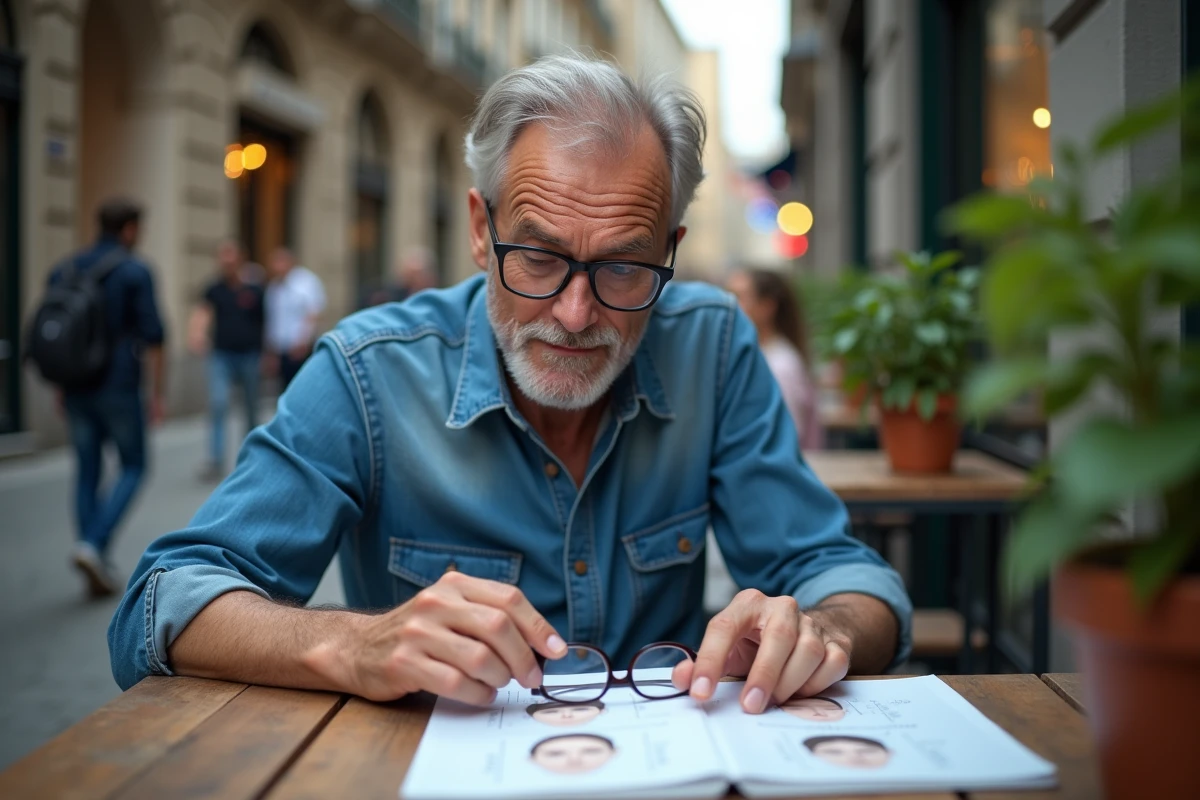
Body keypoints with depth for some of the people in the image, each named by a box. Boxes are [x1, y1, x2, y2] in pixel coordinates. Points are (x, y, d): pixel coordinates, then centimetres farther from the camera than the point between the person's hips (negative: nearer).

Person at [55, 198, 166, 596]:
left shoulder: (64, 270, 9)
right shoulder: (135, 271, -7)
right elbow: (152, 336, -12)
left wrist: (61, 388, 19)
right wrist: (158, 392, -6)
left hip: (77, 387, 5)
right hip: (118, 388, -5)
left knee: (88, 472, 12)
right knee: (133, 466, 10)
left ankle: (97, 569, 14)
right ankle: (94, 544, -7)